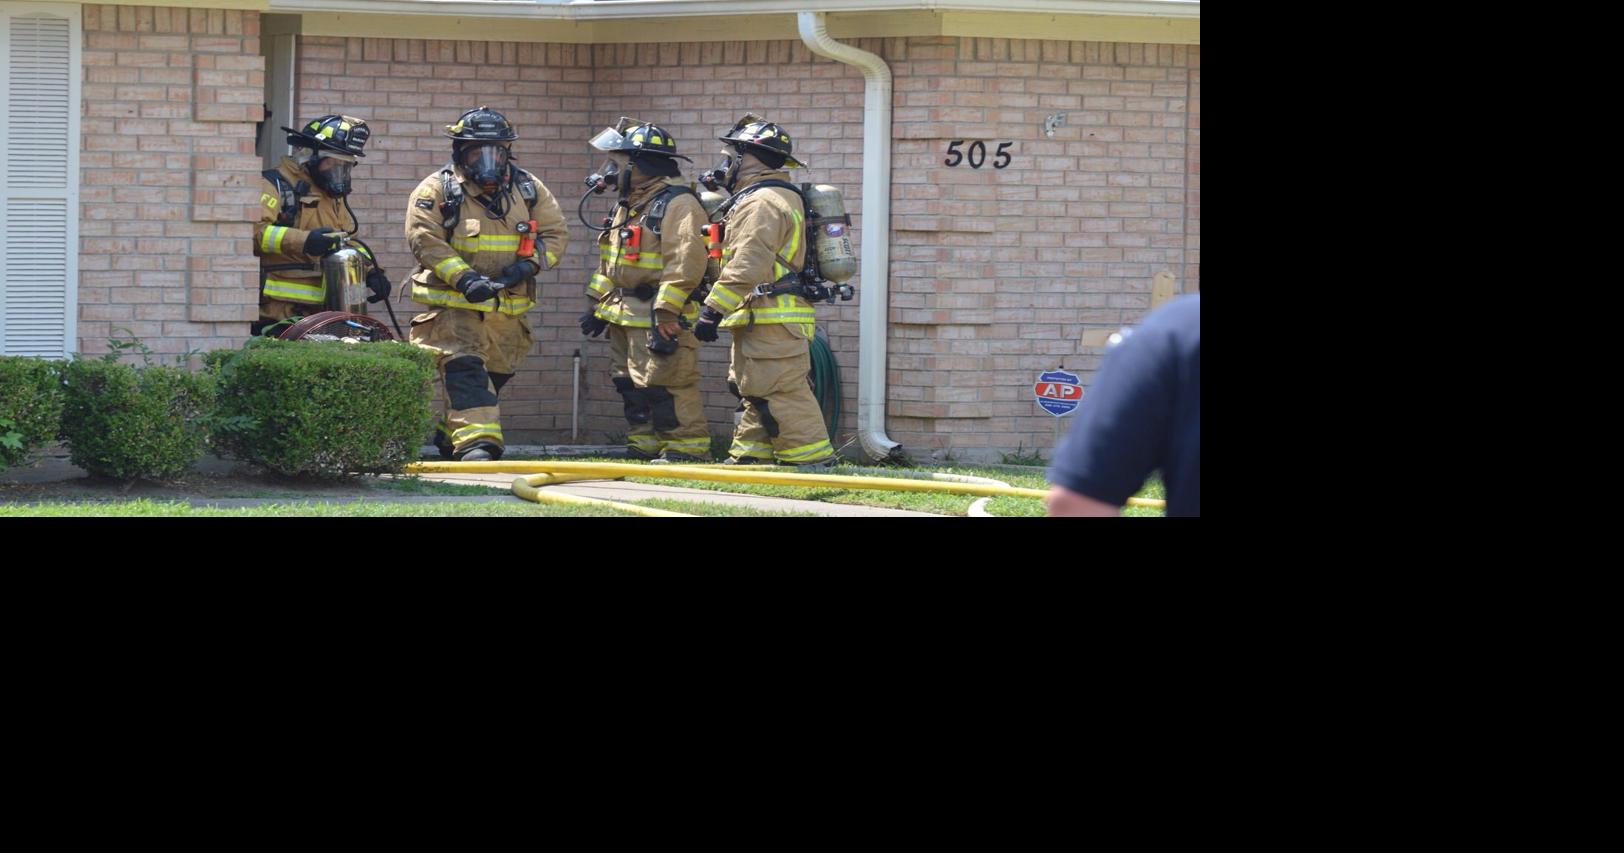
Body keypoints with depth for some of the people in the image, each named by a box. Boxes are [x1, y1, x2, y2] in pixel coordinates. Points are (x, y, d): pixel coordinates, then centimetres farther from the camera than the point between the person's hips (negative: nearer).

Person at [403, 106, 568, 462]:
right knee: (464, 369, -22)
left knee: (496, 375, 15)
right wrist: (465, 278, -25)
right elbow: (425, 240, -14)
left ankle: (449, 437, 32)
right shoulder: (436, 190, -5)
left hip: (509, 307, 5)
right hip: (455, 304, -5)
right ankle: (475, 442, -31)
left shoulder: (528, 189, 7)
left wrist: (527, 265, -12)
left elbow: (555, 233, 8)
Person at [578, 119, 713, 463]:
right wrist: (597, 303, 23)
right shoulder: (628, 205, 19)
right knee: (631, 386, 13)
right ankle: (644, 445, 21)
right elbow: (609, 262, 27)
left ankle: (686, 449, -8)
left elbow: (685, 263, -23)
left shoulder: (677, 204, -14)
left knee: (664, 387, -12)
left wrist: (665, 314, -27)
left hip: (658, 317, -10)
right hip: (624, 317, 10)